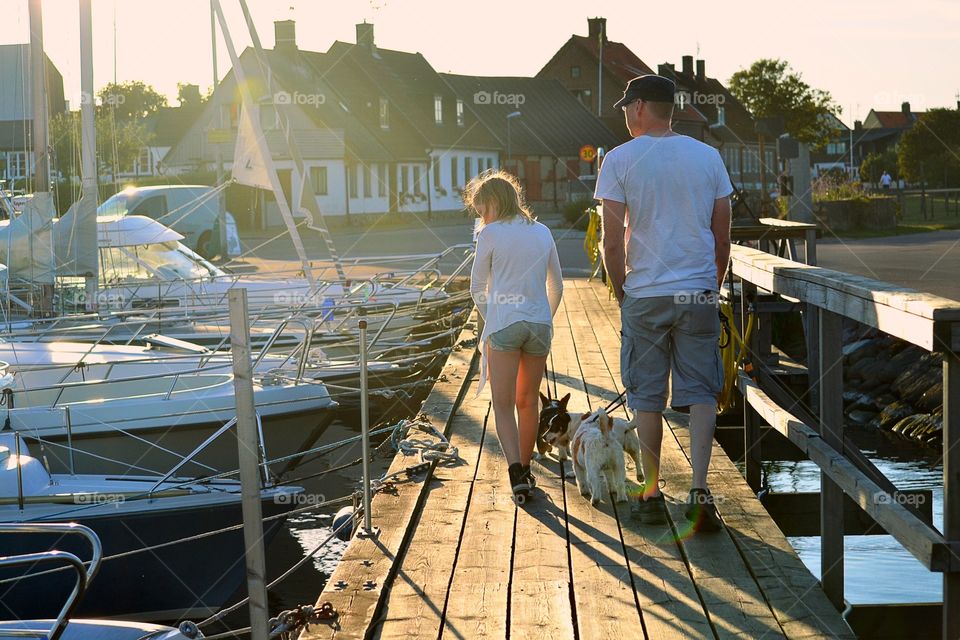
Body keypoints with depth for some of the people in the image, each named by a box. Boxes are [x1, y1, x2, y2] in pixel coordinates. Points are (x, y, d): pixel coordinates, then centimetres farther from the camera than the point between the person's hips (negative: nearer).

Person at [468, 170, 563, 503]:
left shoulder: (491, 234, -2)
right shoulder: (542, 232, 11)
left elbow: (478, 288, 4)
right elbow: (557, 285, 18)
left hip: (504, 324, -4)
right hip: (539, 323, 5)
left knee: (503, 405, -2)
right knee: (528, 401, 17)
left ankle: (516, 473, -17)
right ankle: (525, 468, 26)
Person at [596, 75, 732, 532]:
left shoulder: (620, 160, -5)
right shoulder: (708, 157, 5)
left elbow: (612, 241, -8)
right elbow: (723, 237, 8)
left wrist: (620, 289, 6)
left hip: (645, 295, -2)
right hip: (699, 292, 2)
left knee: (647, 398, 8)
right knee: (700, 393, 6)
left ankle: (652, 495, 15)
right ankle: (699, 491, -5)